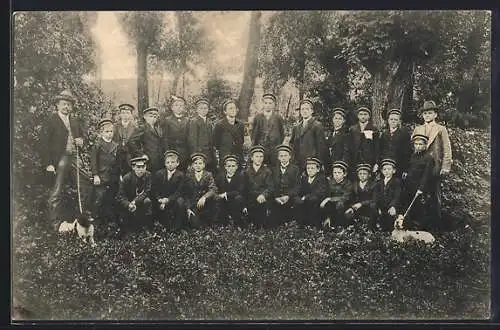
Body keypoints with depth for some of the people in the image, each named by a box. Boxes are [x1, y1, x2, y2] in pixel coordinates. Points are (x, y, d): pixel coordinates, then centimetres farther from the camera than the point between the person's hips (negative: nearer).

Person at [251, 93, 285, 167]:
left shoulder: (278, 118, 5)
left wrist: (278, 146, 2)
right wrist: (255, 146, 4)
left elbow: (282, 134, 8)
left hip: (274, 151, 0)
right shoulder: (258, 117, 6)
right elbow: (254, 133, 9)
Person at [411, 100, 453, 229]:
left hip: (434, 168, -3)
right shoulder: (417, 129, 14)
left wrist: (445, 167, -8)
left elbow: (447, 150, 1)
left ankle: (437, 221, 11)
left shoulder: (441, 129, 5)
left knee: (435, 195, 2)